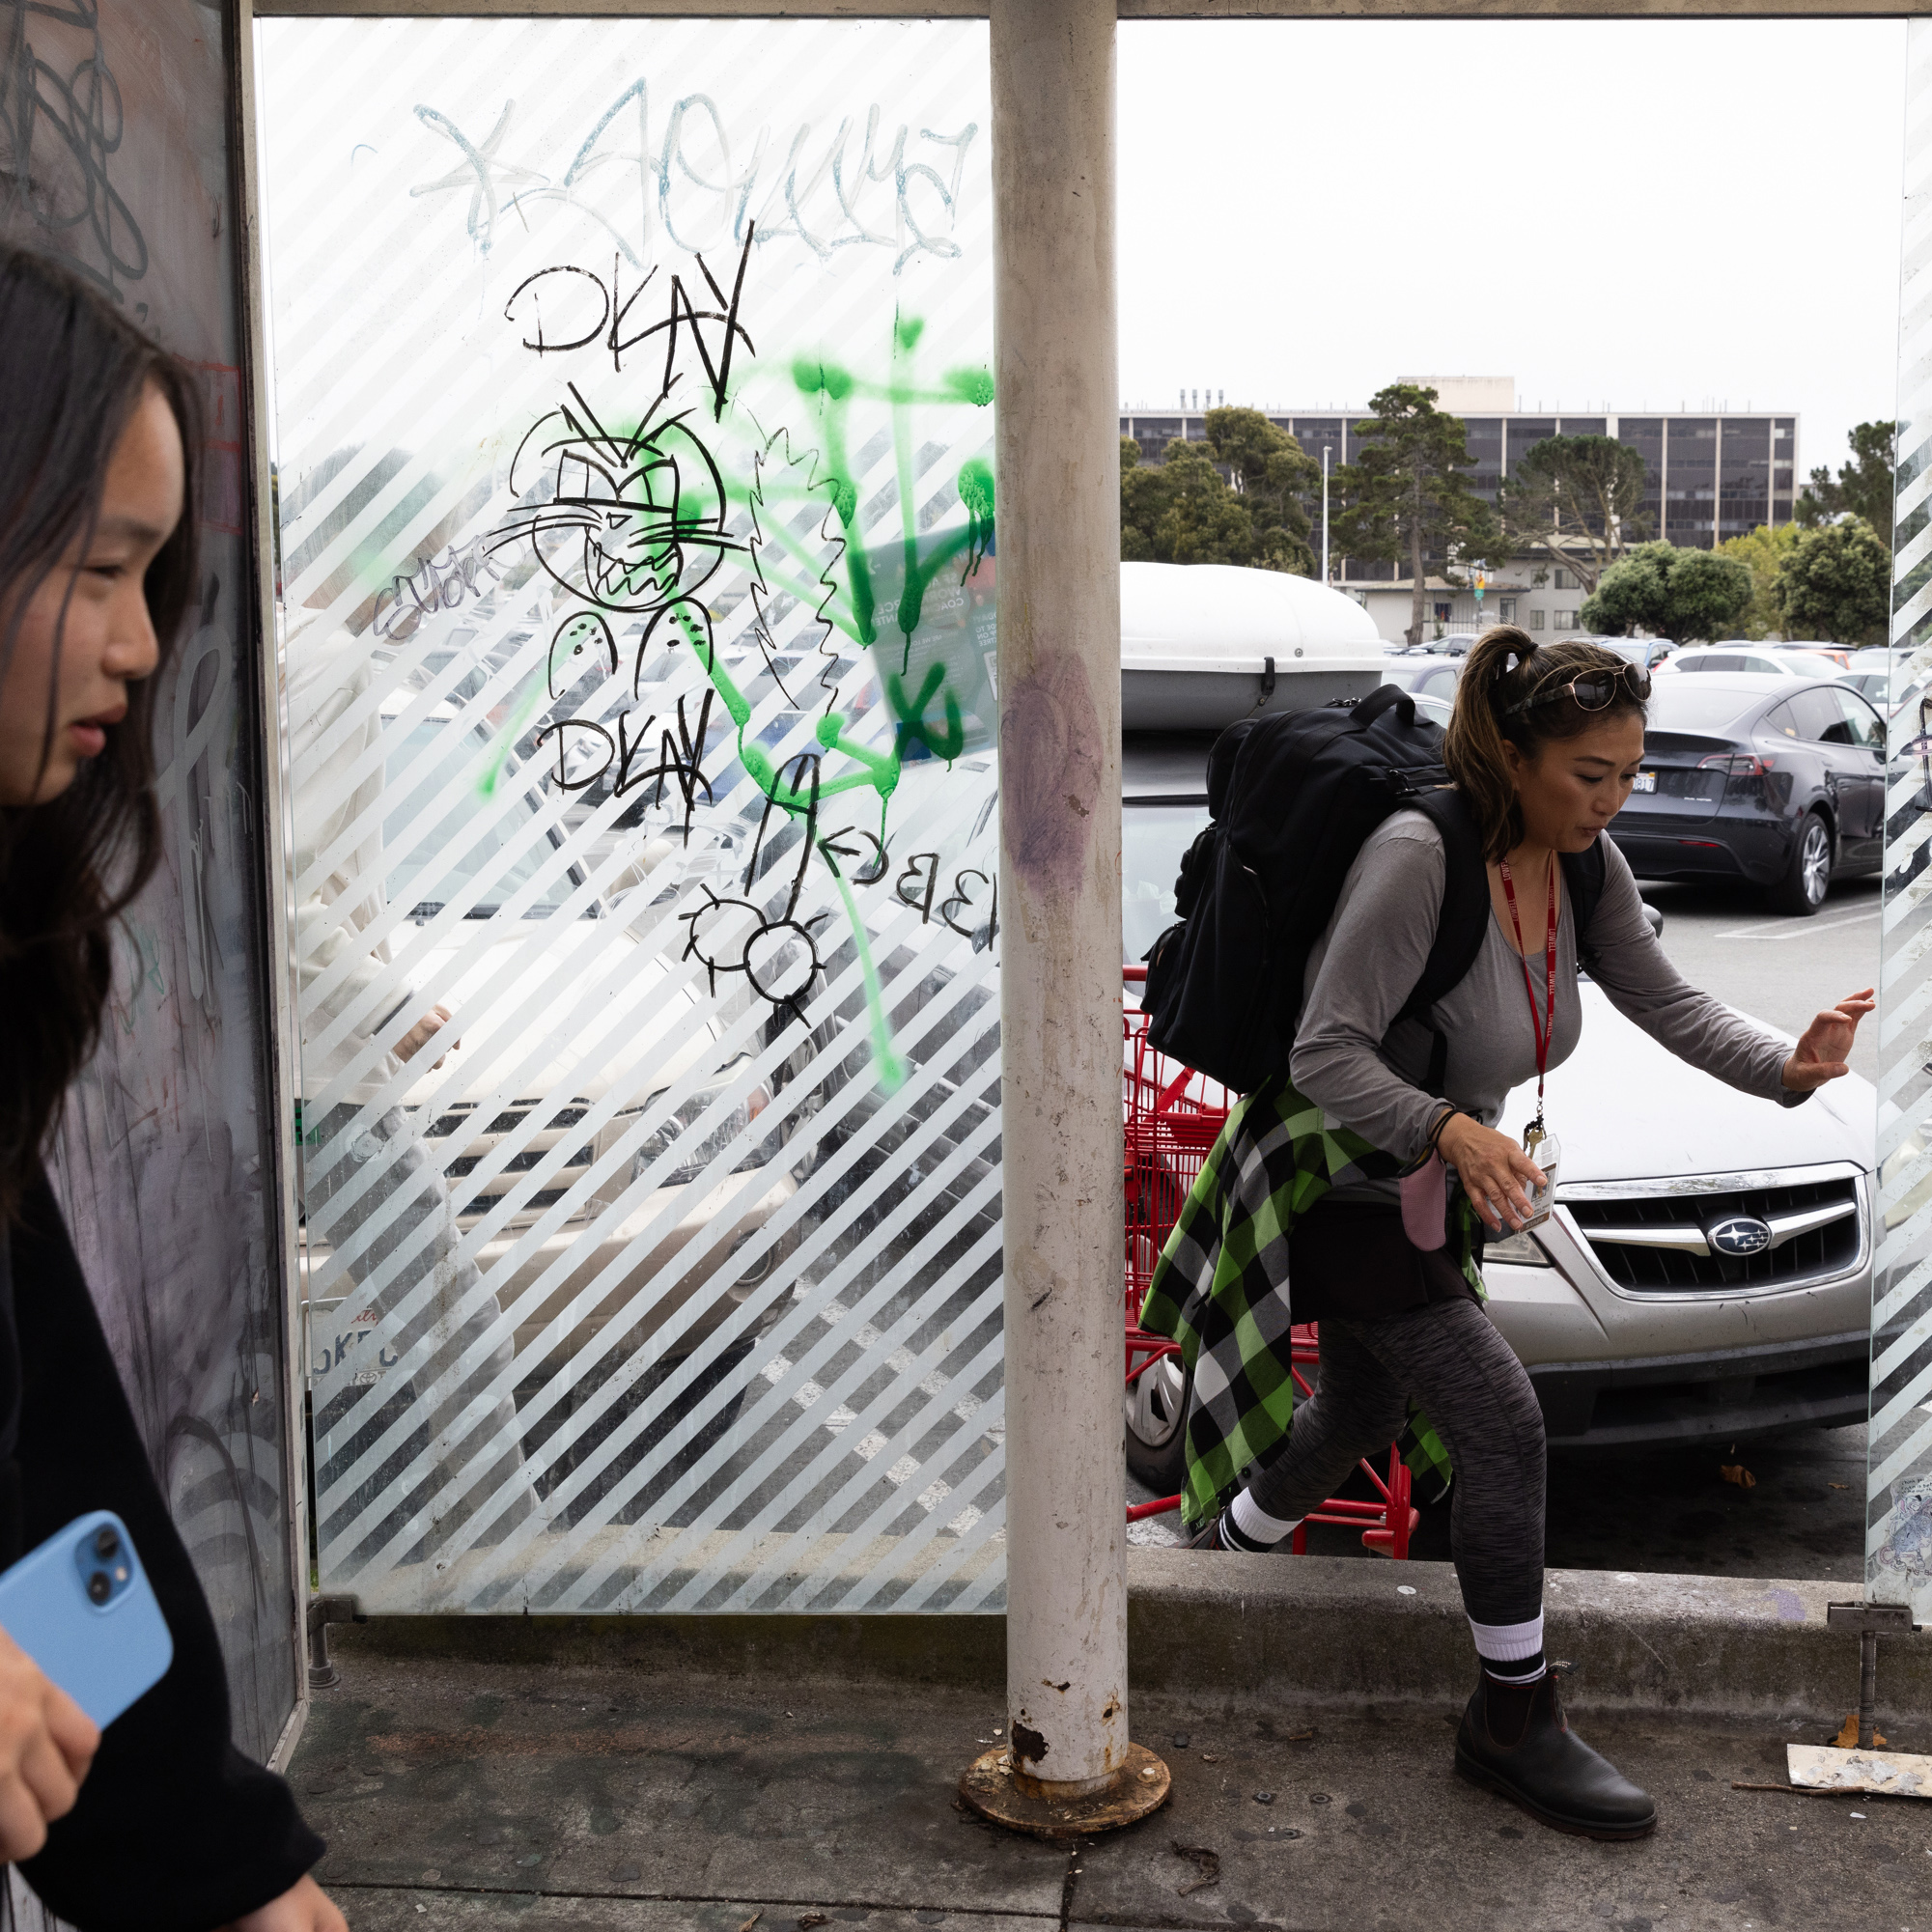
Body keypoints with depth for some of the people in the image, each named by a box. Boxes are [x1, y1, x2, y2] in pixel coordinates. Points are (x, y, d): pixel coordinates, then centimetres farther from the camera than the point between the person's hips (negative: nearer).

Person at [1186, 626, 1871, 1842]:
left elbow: (1665, 1002, -5)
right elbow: (1326, 1055, -30)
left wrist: (1788, 1069, -22)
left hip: (1430, 1195, 9)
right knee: (1506, 1428, -10)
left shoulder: (1587, 865, -6)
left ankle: (1232, 1550, 53)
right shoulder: (1419, 858, -30)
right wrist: (1453, 1131, -45)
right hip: (1349, 1197, -8)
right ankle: (1515, 1720, 5)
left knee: (1363, 1413, 25)